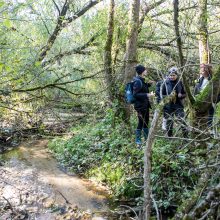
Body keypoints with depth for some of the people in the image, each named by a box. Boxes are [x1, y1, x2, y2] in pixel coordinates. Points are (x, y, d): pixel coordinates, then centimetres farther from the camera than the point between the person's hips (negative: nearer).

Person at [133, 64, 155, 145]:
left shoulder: (142, 80, 9)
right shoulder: (137, 82, -20)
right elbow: (135, 94, -23)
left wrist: (148, 84, 17)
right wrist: (147, 95, -28)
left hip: (145, 104, 10)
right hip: (140, 105, -10)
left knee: (146, 121, 18)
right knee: (141, 122, -2)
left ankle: (147, 137, 32)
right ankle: (137, 140, 10)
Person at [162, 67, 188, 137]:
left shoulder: (180, 83, 1)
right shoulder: (166, 83, -1)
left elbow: (185, 94, 8)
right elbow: (162, 95, 4)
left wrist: (181, 95, -14)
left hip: (178, 106, 0)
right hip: (168, 106, 1)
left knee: (182, 121, -9)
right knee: (169, 122, 9)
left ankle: (186, 136, 1)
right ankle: (169, 137, 24)